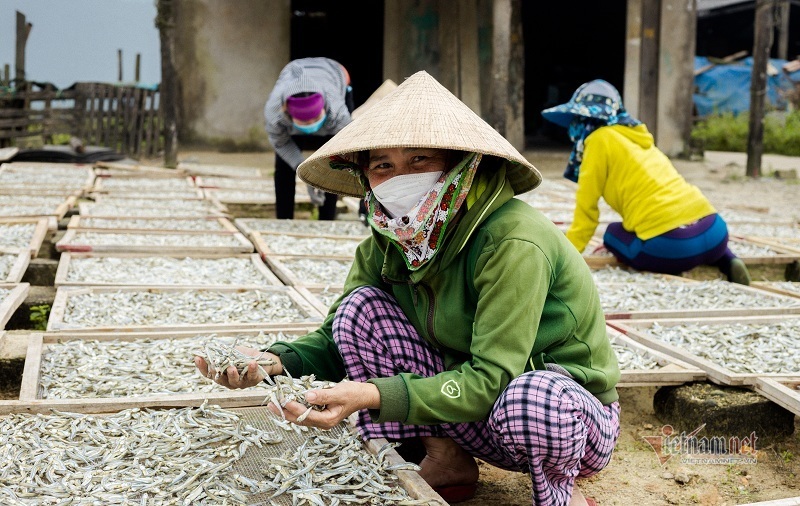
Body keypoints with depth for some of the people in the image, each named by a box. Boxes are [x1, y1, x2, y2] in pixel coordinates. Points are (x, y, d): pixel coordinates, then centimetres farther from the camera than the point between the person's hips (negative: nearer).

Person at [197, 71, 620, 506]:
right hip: (472, 406, 5)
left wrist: (372, 396, -41)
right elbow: (339, 338, -3)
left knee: (530, 402, -41)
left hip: (574, 412, -5)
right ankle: (446, 463, 2)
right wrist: (272, 362, -24)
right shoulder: (386, 243, -6)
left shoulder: (512, 242, -28)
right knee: (360, 306, -11)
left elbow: (491, 379, -30)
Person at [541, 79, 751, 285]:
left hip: (670, 245, -6)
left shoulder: (600, 139, 4)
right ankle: (728, 261, 11)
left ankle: (667, 274, 0)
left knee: (613, 234, 24)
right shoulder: (636, 137, 25)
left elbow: (586, 206, 6)